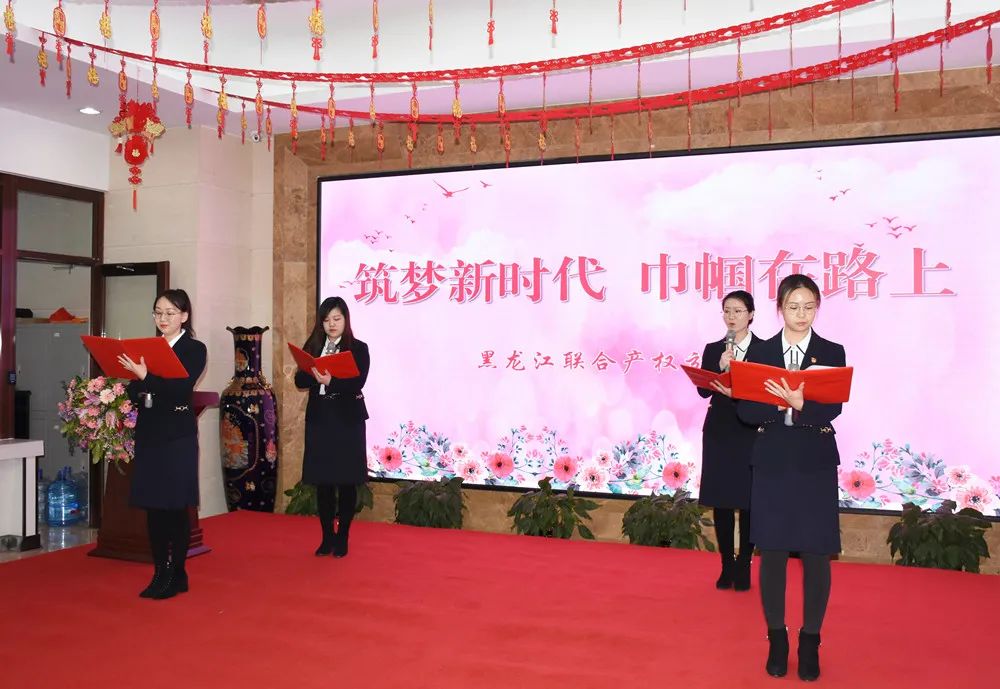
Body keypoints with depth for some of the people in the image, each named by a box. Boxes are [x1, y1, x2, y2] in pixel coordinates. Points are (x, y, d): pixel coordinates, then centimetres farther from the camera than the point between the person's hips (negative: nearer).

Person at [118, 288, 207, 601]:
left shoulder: (194, 349, -3)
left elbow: (181, 389, -17)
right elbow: (136, 394, 10)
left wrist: (146, 377, -27)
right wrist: (134, 384, -12)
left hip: (177, 435, -5)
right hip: (149, 433, 5)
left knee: (176, 506, 0)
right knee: (152, 506, 8)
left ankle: (176, 574, 10)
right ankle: (159, 573, 18)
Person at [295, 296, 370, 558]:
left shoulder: (358, 348, -1)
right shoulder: (312, 347, 9)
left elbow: (357, 383, -13)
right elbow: (300, 380, 1)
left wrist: (330, 381, -29)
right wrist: (316, 376, -19)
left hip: (348, 421, -3)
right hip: (319, 420, 3)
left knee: (346, 482, 2)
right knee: (323, 481, 6)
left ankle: (342, 538, 13)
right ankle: (327, 537, 17)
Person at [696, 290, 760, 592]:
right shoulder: (713, 350, 8)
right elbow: (703, 390, -2)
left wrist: (738, 394, -20)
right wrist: (720, 367, -17)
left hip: (750, 433, -2)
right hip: (718, 433, 3)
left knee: (748, 501, 2)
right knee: (720, 501, 6)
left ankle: (743, 567, 14)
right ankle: (727, 566, 17)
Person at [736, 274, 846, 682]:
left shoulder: (832, 353, 2)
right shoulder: (760, 352, 4)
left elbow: (833, 409, -11)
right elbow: (746, 409, -5)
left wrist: (799, 404, -29)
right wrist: (784, 407, -21)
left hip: (816, 465, 0)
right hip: (773, 463, 1)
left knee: (816, 555, 4)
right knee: (772, 553, 6)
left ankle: (810, 642, 19)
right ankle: (776, 639, 20)